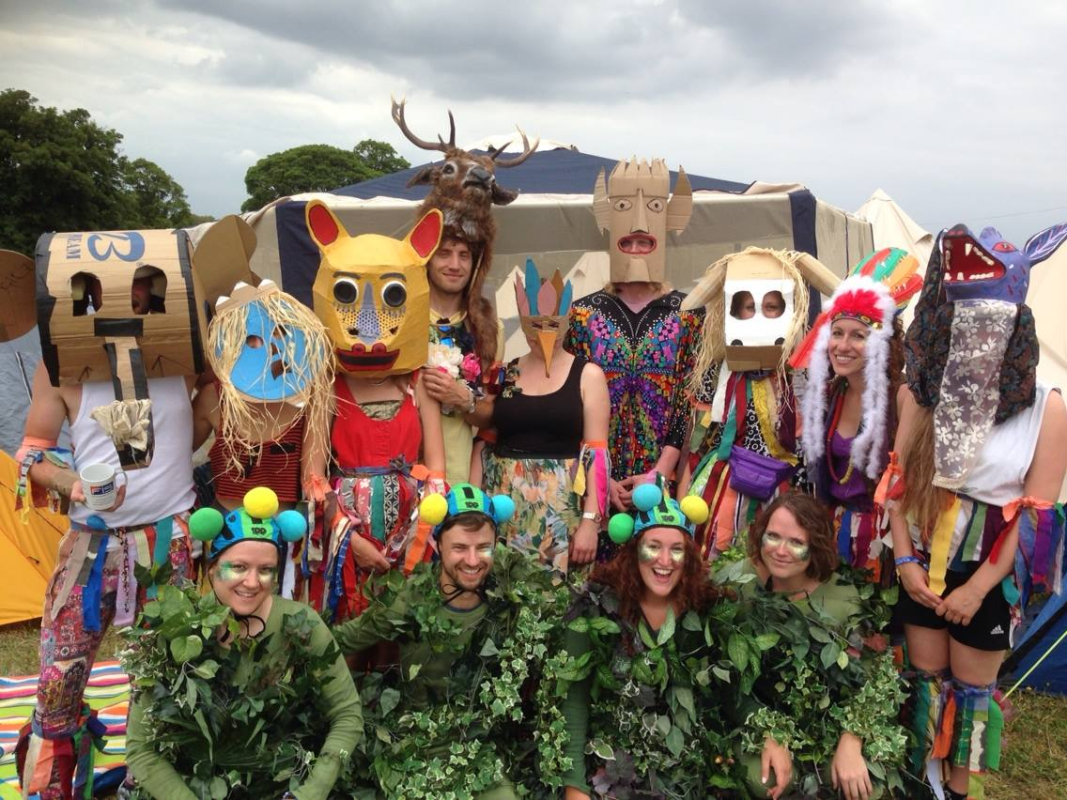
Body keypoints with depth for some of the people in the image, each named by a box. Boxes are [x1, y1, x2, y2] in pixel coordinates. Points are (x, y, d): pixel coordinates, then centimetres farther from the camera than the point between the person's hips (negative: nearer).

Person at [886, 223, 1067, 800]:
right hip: (923, 561, 2)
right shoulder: (923, 391, -4)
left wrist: (979, 585, -13)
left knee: (972, 685, 13)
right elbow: (897, 481, -1)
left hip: (990, 569, -2)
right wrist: (905, 559, -9)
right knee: (926, 674, 14)